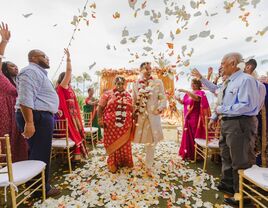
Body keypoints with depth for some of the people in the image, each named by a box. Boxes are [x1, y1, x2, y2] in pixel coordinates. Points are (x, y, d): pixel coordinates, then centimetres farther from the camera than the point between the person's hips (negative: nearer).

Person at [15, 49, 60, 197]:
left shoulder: (39, 73, 23)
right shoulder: (30, 71, -11)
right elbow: (26, 99, -23)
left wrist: (54, 110, 29)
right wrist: (29, 123, -27)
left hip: (42, 116, 11)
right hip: (36, 117, -11)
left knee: (40, 153, 17)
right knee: (40, 155, -2)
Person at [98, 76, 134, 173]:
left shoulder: (128, 95, 10)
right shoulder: (108, 94, -1)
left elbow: (132, 109, 15)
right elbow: (100, 107, -2)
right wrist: (100, 119, -10)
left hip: (125, 124, 3)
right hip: (111, 124, -3)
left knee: (124, 143, 12)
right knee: (113, 143, 7)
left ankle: (124, 161, 31)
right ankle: (113, 163, 25)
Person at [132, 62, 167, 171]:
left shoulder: (158, 82, -2)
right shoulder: (136, 84, 5)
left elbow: (163, 98, -4)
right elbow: (134, 101, 8)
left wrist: (161, 107, -23)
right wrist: (134, 114, 5)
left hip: (153, 116, -1)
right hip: (139, 116, 2)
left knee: (151, 142, 8)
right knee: (145, 140, 13)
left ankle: (148, 166, 27)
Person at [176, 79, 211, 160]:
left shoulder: (200, 92, -5)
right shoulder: (188, 93, 15)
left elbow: (196, 98, -27)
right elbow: (184, 102, 15)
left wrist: (185, 91, -30)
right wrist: (179, 100, -6)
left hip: (196, 118, -6)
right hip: (188, 118, 7)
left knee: (195, 136, -1)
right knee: (188, 136, 10)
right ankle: (188, 153, 22)